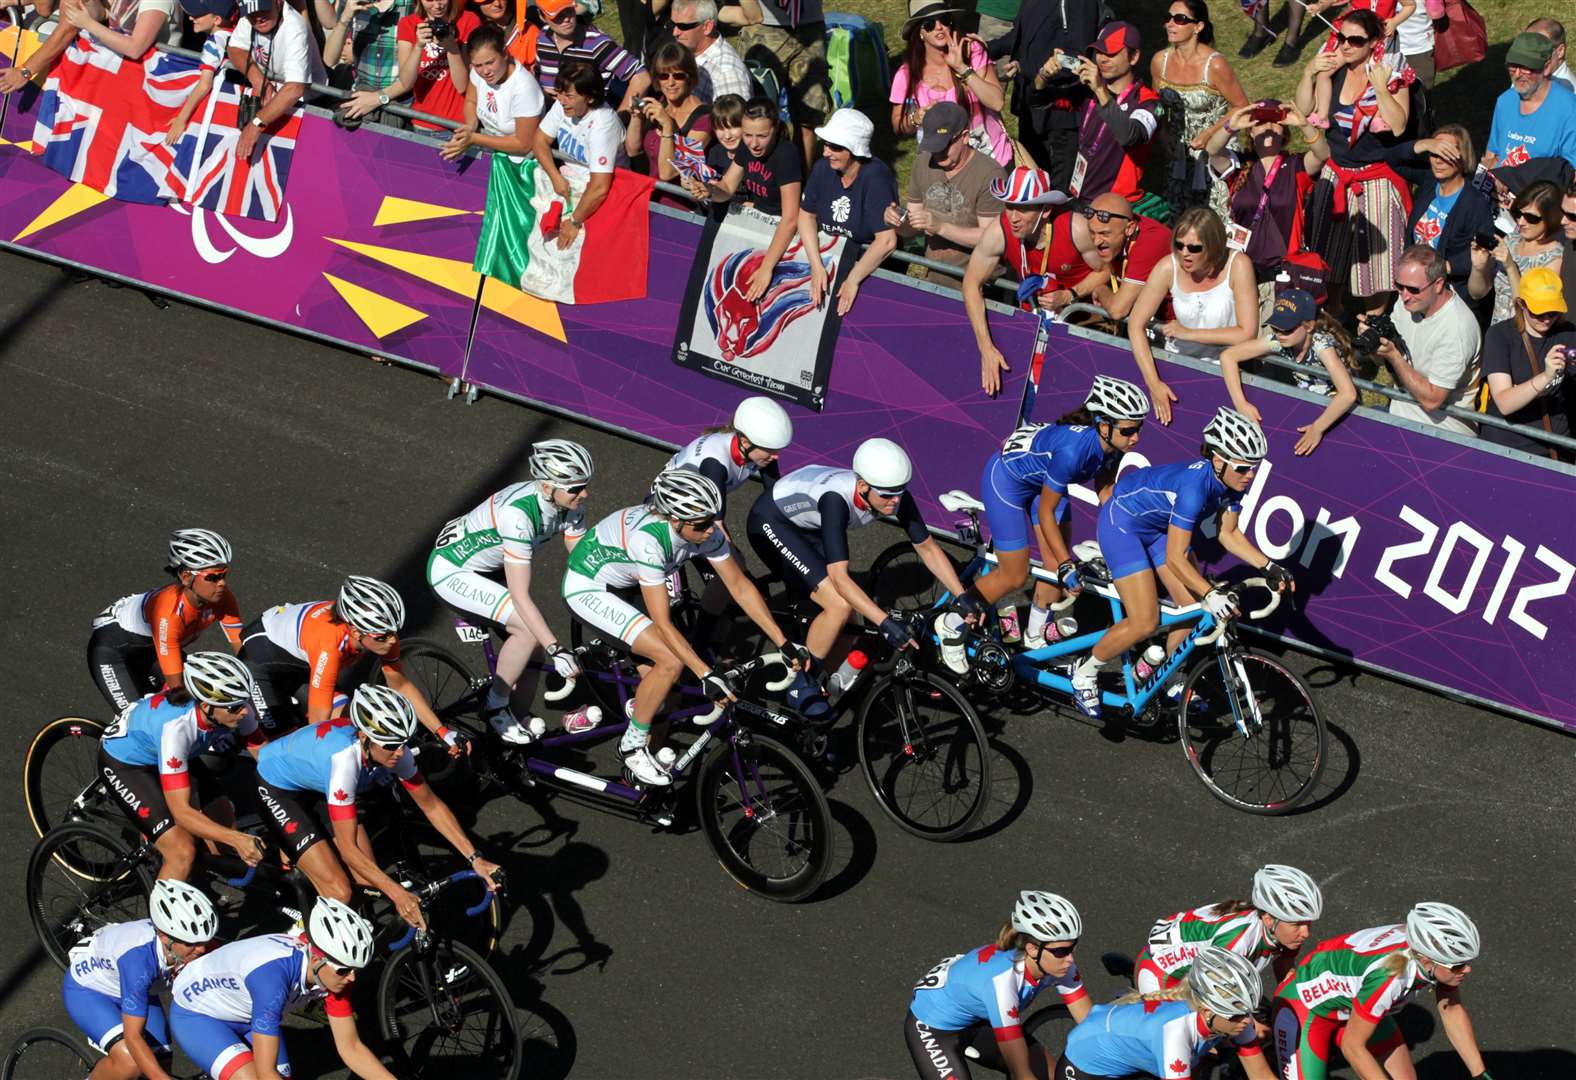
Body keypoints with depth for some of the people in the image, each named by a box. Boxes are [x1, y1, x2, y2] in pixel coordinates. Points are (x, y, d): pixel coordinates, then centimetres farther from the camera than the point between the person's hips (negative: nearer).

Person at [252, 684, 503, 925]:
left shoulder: (393, 749, -23)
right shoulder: (345, 759, -42)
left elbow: (431, 805, -9)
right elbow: (348, 848, -38)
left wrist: (475, 859, -16)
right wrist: (397, 894, -44)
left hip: (316, 785, 6)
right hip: (277, 789, -6)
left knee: (367, 880, -2)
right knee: (339, 894, -18)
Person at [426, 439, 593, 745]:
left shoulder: (567, 503, -14)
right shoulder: (518, 514, -37)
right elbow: (521, 596, -35)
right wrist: (557, 651, -37)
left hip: (485, 567, 8)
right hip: (451, 571, -8)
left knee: (537, 629, -3)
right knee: (530, 629, -22)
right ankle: (496, 707, -2)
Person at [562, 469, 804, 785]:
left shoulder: (705, 530, -18)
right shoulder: (648, 539, -38)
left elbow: (739, 585, -8)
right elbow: (663, 624, -34)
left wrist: (784, 643, -11)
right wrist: (707, 675, -36)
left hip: (619, 586, 8)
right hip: (586, 589, -8)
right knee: (671, 661, -17)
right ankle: (633, 747, -1)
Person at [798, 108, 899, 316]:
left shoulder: (874, 178, -24)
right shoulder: (823, 168, -7)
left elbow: (886, 241, -30)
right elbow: (807, 214, 2)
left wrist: (853, 280, -28)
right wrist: (816, 266, -11)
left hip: (872, 262, -6)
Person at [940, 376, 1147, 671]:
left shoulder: (1109, 445, -20)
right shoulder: (1073, 448, -41)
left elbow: (1104, 489, 0)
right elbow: (1046, 512, -28)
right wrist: (1066, 565, -22)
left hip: (1042, 479, 7)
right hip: (1006, 478, -7)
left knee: (1058, 565, 5)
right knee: (1014, 576, -1)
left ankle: (1036, 636, 27)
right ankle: (951, 625, 19)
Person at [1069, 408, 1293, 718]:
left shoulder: (1232, 482, -14)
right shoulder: (1195, 485, -37)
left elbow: (1228, 534, 0)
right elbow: (1175, 558, -35)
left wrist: (1269, 567, -9)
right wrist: (1212, 594, -44)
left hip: (1158, 525, 8)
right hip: (1122, 522, -8)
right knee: (1145, 623, -15)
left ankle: (1169, 681, 24)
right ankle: (1085, 673, 6)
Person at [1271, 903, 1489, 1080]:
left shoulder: (1438, 947, -22)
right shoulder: (1387, 975, -40)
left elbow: (1452, 1011, -5)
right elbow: (1352, 1046, -29)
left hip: (1352, 1005, 8)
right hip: (1305, 1006, -7)